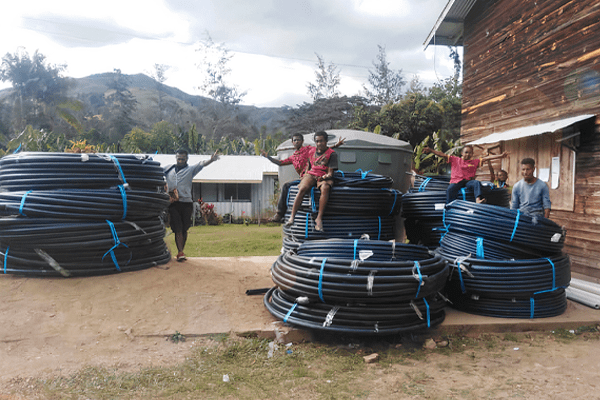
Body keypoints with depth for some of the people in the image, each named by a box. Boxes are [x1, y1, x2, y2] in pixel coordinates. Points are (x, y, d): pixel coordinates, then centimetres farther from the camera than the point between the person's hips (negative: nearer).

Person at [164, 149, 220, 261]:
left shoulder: (190, 170, 7)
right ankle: (180, 252, -8)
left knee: (184, 230, 4)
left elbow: (201, 165, -11)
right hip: (173, 204, 1)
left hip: (186, 203, 0)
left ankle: (181, 251, 17)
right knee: (178, 229, -7)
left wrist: (211, 159, -29)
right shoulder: (168, 169, 14)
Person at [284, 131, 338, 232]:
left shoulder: (331, 154, 0)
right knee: (302, 188, -30)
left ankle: (319, 218, -39)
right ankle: (292, 216, -30)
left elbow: (330, 173, -5)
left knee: (325, 188, -39)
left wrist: (326, 176, -25)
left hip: (324, 177, -3)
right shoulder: (312, 151, 15)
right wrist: (305, 174, 10)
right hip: (311, 175, 3)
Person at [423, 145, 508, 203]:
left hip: (468, 181, 2)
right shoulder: (454, 159, 14)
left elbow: (487, 158, 13)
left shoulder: (475, 162, 20)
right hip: (456, 181, -2)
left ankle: (478, 199, -51)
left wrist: (500, 155, 5)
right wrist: (431, 150, -6)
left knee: (477, 183, -30)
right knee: (450, 189, -33)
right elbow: (443, 155, 6)